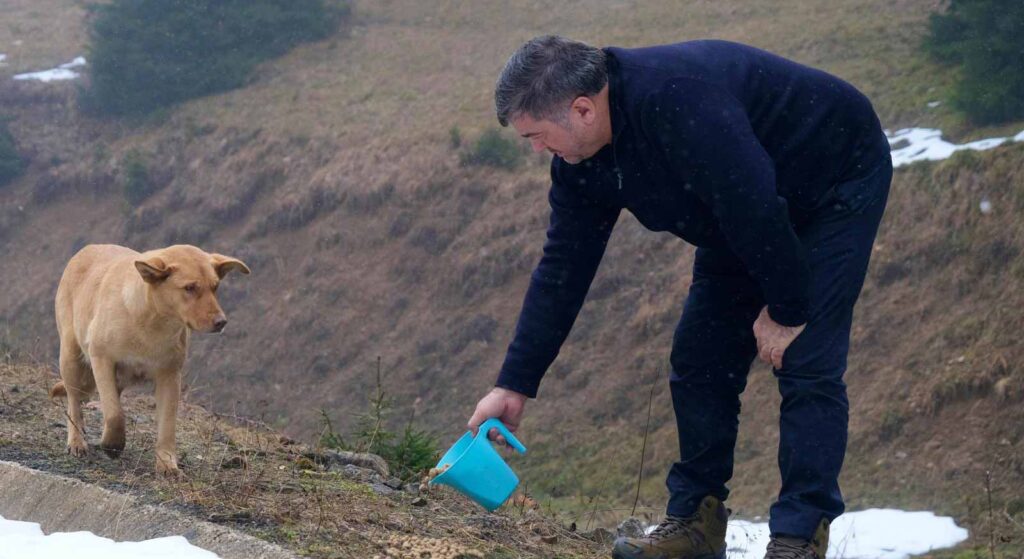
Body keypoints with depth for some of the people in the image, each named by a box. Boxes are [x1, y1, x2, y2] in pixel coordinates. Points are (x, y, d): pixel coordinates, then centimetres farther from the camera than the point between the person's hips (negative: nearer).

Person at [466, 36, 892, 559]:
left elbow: (755, 207, -34)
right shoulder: (581, 162, -10)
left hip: (839, 184, -8)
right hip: (746, 217, 8)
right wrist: (513, 386, -3)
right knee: (700, 358, 5)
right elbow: (562, 269, -3)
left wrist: (787, 310, -21)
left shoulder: (674, 99, -38)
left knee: (806, 362, -15)